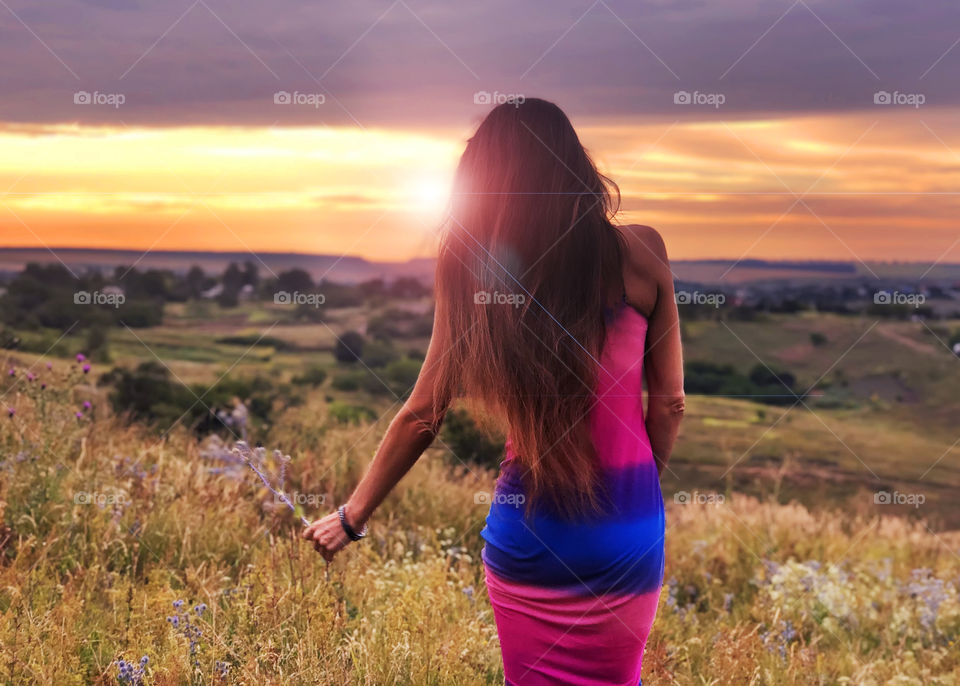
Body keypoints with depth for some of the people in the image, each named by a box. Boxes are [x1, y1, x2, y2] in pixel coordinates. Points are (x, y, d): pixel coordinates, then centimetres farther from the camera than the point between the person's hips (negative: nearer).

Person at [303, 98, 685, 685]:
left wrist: (352, 517, 10)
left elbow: (422, 416, -4)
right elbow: (669, 401, -1)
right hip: (627, 531, 1)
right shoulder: (639, 253, -9)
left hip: (528, 531, -1)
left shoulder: (470, 269, -9)